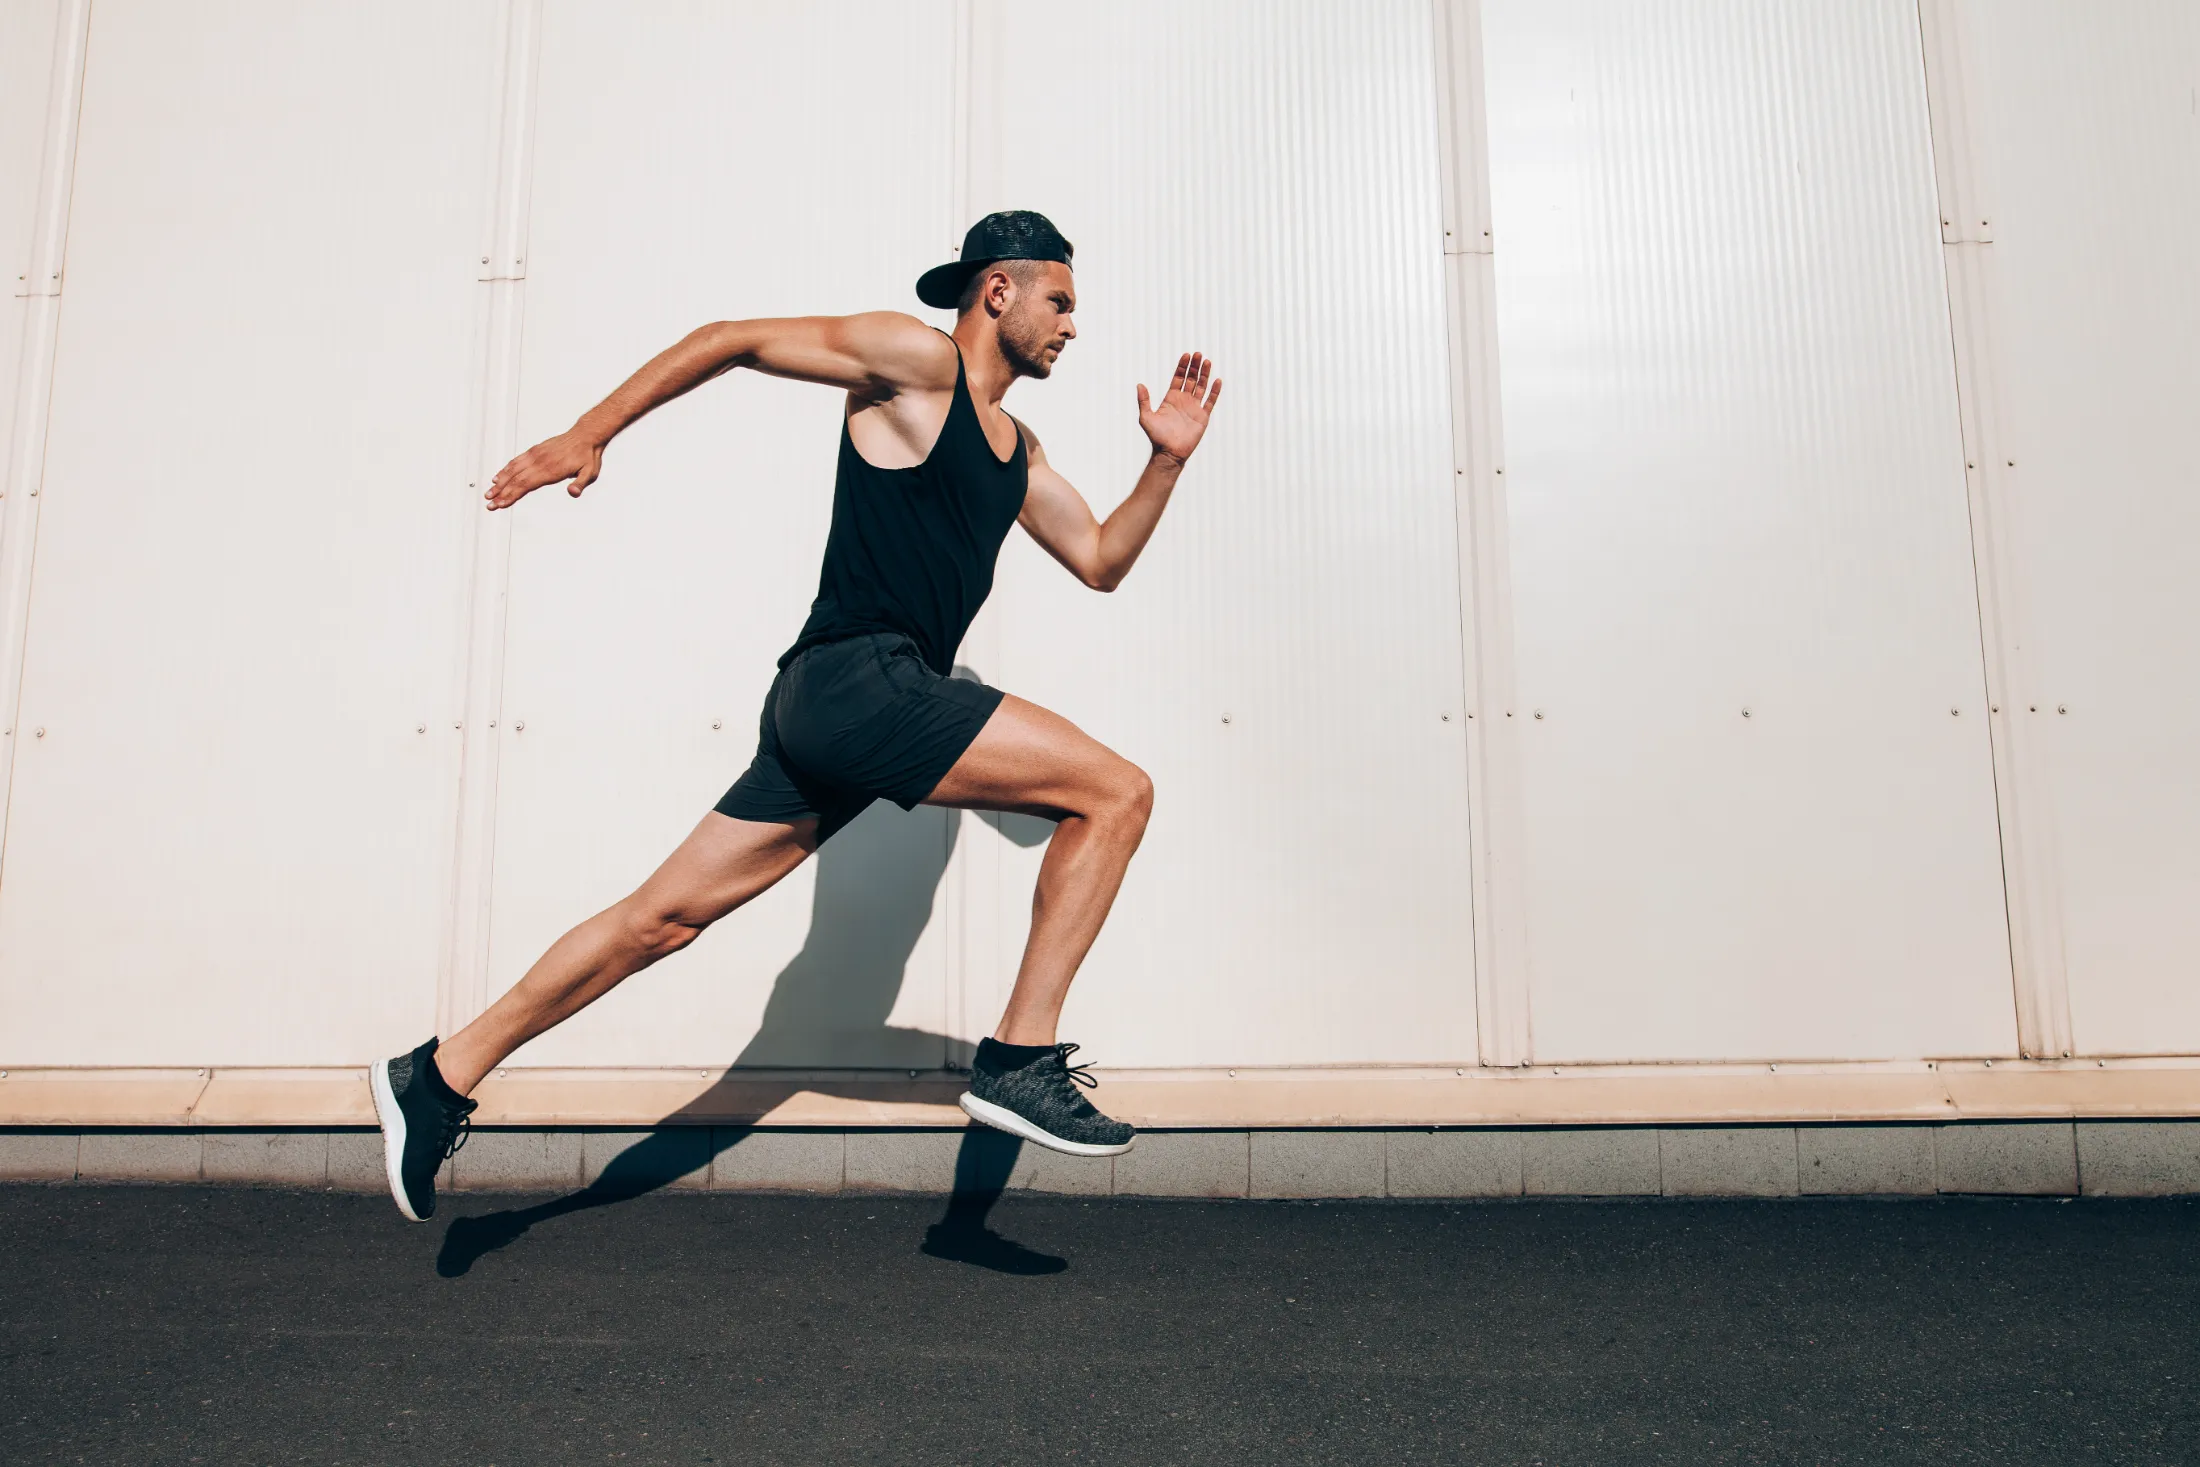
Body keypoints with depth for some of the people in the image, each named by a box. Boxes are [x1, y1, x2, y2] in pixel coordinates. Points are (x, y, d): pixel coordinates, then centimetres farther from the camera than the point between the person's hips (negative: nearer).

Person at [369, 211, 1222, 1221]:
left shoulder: (1018, 455, 24)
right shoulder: (916, 360, -1)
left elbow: (1101, 562, 27)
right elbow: (734, 340, 0)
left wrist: (1167, 461, 15)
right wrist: (589, 434, -4)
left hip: (829, 715, 9)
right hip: (857, 679, -9)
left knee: (663, 918, 10)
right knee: (1118, 792, -9)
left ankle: (438, 1079, 20)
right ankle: (1021, 1061, -6)